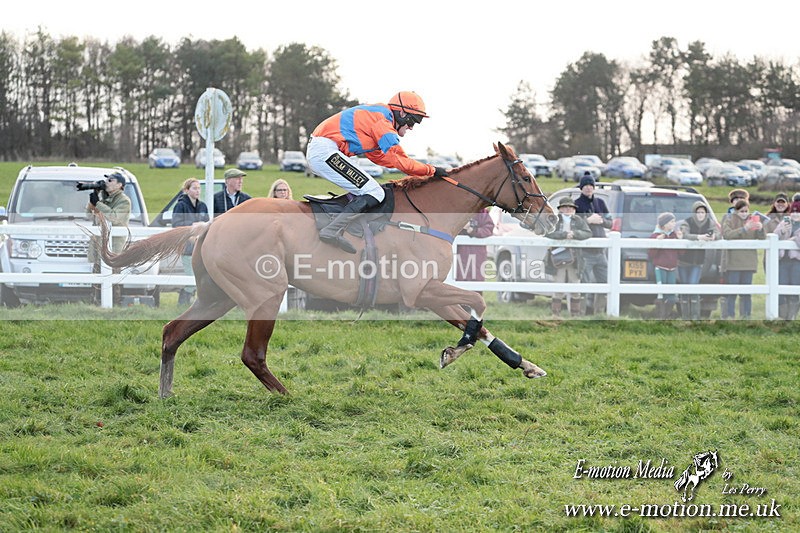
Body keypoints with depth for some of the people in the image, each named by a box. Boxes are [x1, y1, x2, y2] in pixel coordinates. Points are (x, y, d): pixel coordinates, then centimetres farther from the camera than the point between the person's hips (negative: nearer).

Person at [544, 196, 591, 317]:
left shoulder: (578, 221, 9)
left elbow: (588, 233, -3)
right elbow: (548, 233, -15)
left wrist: (574, 234, -20)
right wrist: (565, 235, -24)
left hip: (574, 260, 3)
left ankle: (575, 315, 15)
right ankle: (556, 314, 4)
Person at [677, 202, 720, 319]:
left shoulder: (709, 223, -4)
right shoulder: (686, 222, -13)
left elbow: (719, 234, -16)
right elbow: (685, 235, -31)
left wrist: (714, 236, -42)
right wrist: (698, 237, -50)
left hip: (698, 261, 1)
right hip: (684, 260, -1)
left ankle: (695, 316, -10)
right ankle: (685, 317, 9)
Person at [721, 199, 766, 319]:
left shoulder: (752, 221, 12)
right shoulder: (729, 221, 2)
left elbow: (763, 238, 5)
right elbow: (727, 234, -16)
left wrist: (760, 229, -17)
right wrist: (744, 229, -26)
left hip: (748, 262, 4)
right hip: (733, 262, -4)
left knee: (746, 293, 7)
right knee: (731, 292, -7)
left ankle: (745, 316, 11)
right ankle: (728, 317, -5)